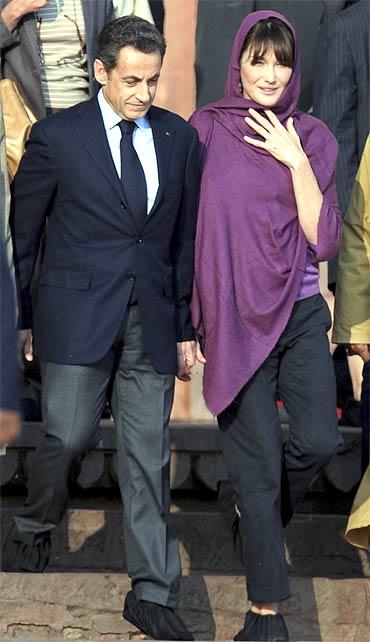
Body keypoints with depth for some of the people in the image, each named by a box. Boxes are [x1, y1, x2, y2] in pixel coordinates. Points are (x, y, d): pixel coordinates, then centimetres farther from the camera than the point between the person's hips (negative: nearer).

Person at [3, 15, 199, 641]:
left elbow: (186, 237, 12)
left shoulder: (179, 138, 8)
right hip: (78, 315, -3)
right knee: (65, 438, -4)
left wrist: (185, 327, 11)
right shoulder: (56, 136, -2)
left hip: (152, 322, 3)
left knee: (148, 456, 3)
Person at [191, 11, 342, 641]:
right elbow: (188, 227, 0)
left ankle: (262, 512, 24)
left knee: (318, 441, -11)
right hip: (235, 318, -2)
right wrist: (192, 322, -3)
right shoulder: (207, 129, 0)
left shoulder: (311, 138, 5)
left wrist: (296, 162, -11)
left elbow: (322, 237, -3)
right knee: (258, 463, 0)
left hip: (300, 312, 2)